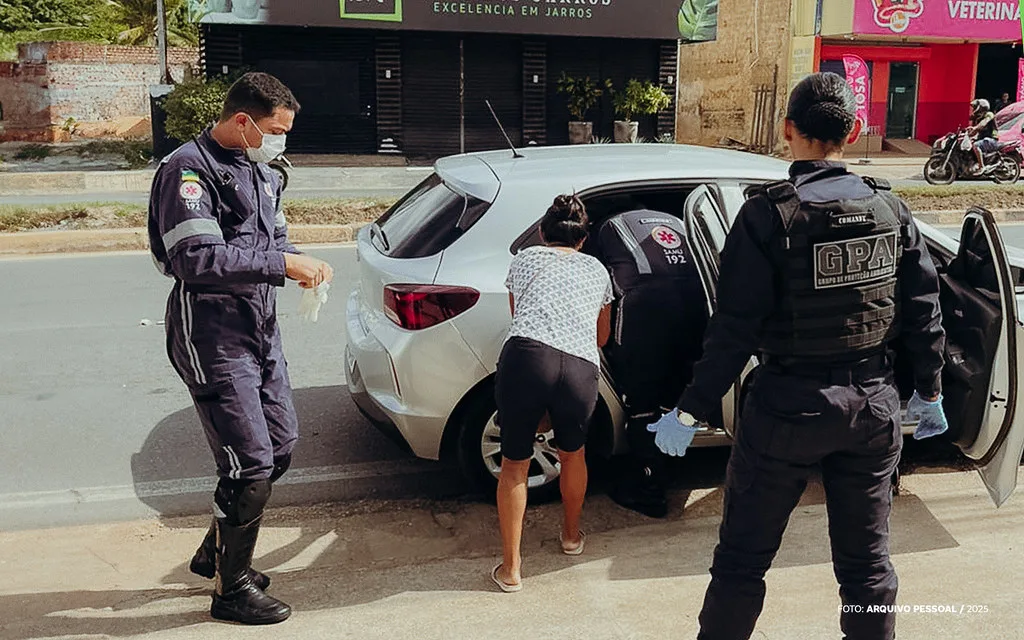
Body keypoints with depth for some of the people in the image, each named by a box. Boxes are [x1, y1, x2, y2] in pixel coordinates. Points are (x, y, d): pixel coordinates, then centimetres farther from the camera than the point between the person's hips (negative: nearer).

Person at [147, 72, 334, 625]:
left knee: (281, 443, 15)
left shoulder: (260, 170, 14)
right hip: (212, 336, -9)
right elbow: (197, 259, -25)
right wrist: (282, 264, -24)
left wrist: (303, 265, -3)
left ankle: (215, 552, 35)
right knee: (250, 465, -6)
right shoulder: (188, 170, -14)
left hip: (260, 328, 9)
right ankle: (232, 589, 14)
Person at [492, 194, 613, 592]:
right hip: (581, 369, 2)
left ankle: (511, 569, 19)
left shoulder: (524, 259, 24)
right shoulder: (596, 269, 28)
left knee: (514, 465, 14)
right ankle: (571, 536, 49)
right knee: (573, 454, 28)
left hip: (526, 359, -2)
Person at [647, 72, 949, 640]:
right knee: (866, 561, 19)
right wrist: (928, 390, 18)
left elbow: (736, 328, -17)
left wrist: (691, 411, -11)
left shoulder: (768, 215, -15)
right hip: (872, 405, 5)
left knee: (742, 559, 11)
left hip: (788, 407, -4)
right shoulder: (891, 211, -1)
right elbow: (922, 310, 4)